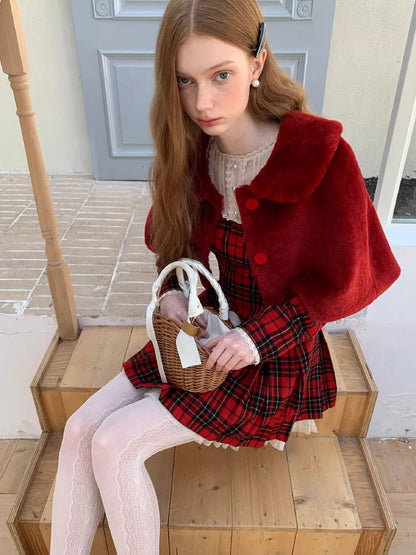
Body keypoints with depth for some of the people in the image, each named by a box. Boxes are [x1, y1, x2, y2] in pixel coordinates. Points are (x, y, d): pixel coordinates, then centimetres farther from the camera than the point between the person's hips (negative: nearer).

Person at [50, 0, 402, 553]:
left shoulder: (323, 156, -20)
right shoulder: (191, 154, -3)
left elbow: (339, 280, -12)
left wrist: (259, 336, -19)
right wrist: (173, 291, -8)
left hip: (276, 356, -5)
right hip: (203, 335, 6)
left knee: (115, 445, -15)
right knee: (80, 430, -7)